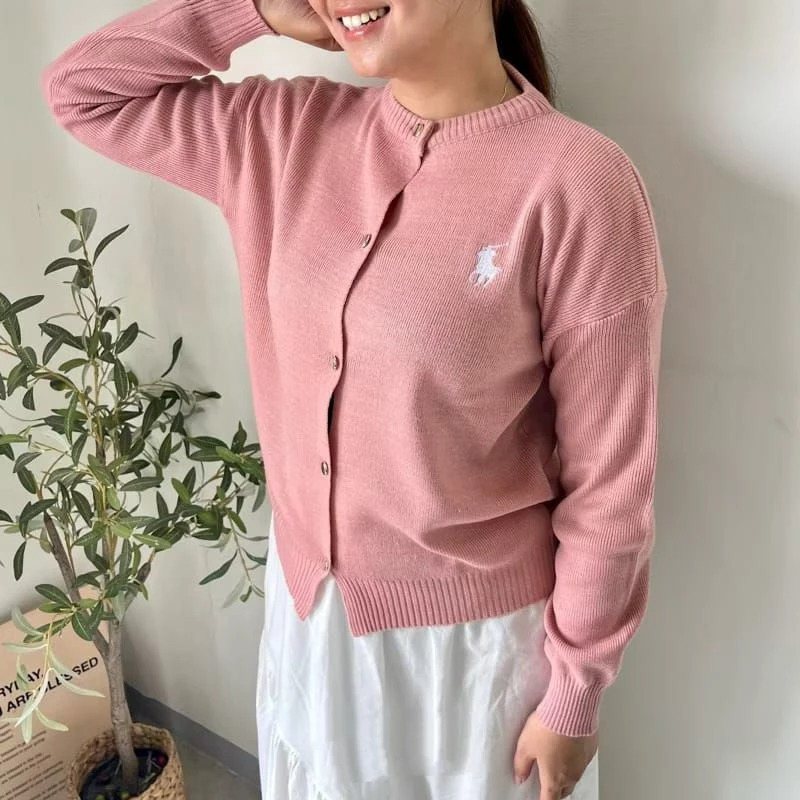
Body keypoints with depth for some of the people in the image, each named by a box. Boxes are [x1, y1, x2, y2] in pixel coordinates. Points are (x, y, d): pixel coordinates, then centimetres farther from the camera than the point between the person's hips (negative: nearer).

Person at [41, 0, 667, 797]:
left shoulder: (577, 183, -23)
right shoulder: (292, 132, -5)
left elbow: (609, 481, -17)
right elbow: (83, 88, 3)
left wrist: (574, 695, -8)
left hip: (472, 632, -5)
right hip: (308, 596, 5)